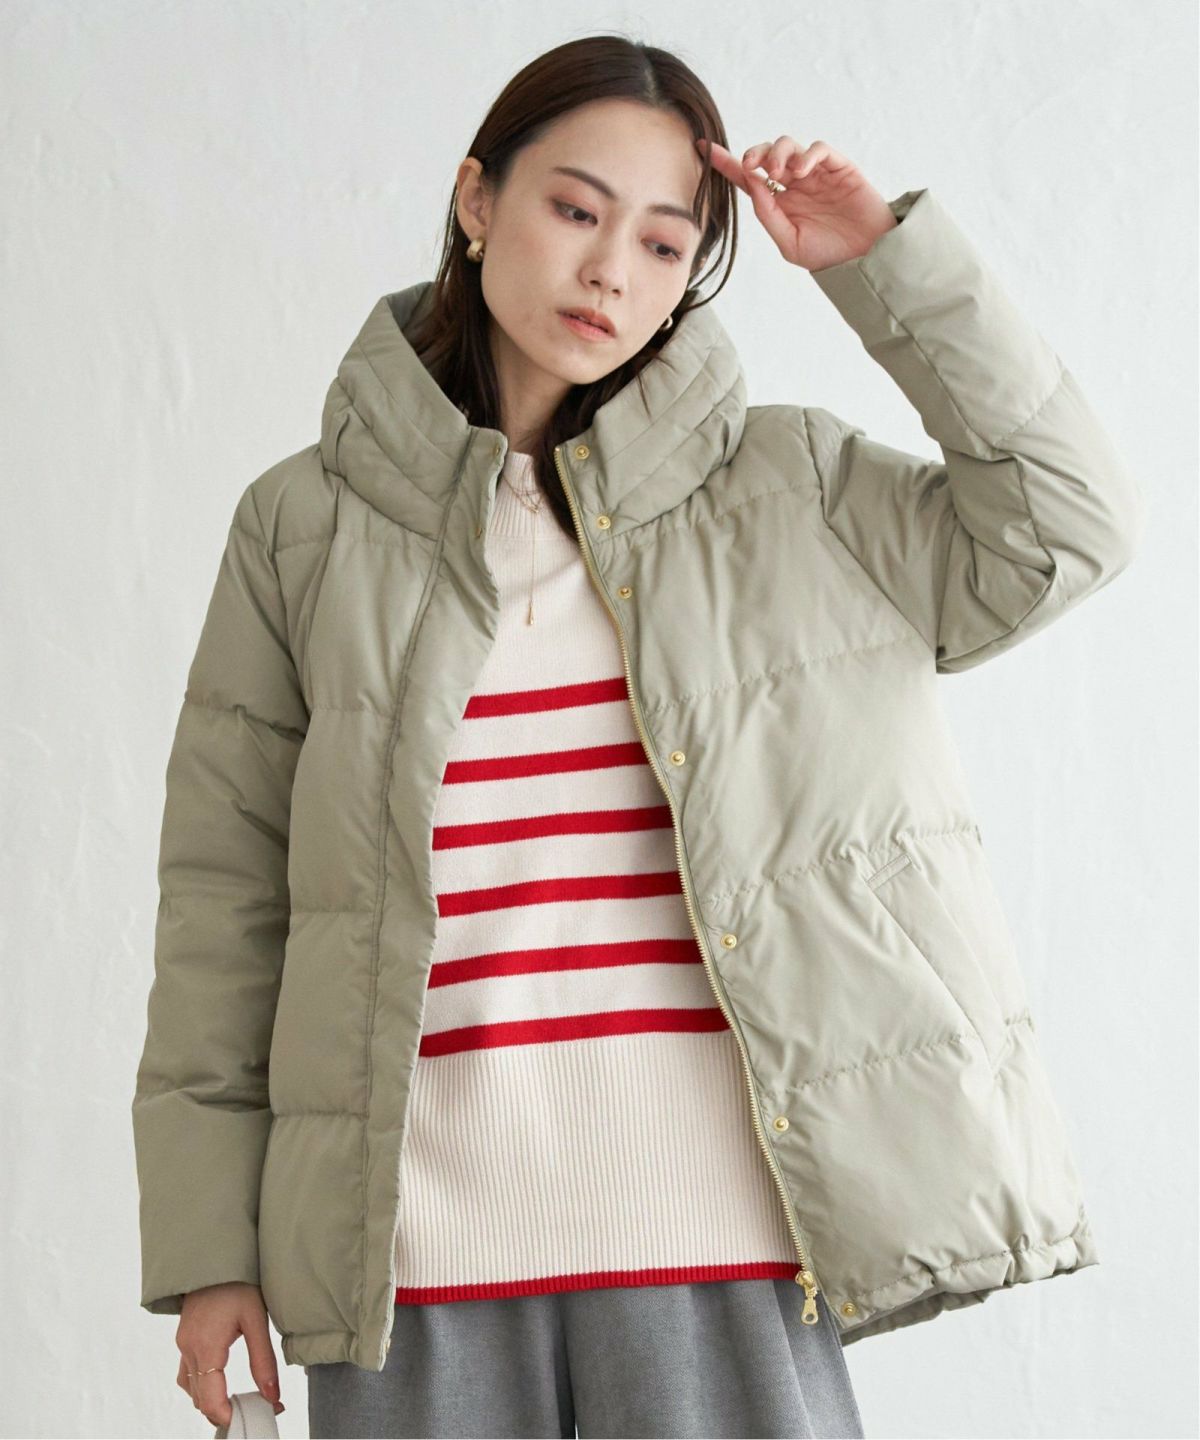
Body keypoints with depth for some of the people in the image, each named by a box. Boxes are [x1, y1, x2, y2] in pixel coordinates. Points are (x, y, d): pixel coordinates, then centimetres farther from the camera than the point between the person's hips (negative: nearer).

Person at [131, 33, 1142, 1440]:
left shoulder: (785, 485, 10)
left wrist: (887, 262, 2)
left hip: (716, 1233, 0)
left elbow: (1063, 529, 3)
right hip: (418, 1240, 0)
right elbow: (223, 898, 7)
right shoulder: (305, 523, 7)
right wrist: (207, 1244, 3)